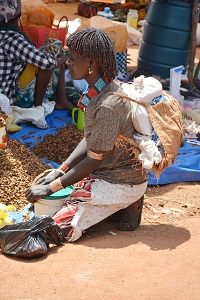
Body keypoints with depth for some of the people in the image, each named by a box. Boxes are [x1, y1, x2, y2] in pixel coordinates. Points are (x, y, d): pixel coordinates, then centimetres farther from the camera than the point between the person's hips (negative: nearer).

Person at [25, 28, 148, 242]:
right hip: (107, 174, 10)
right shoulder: (98, 91, 2)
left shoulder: (108, 105, -29)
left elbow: (93, 160, -22)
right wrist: (59, 172, 0)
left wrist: (51, 188, -15)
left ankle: (124, 209, -1)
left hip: (120, 184, -10)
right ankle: (123, 205, 12)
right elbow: (89, 141, 9)